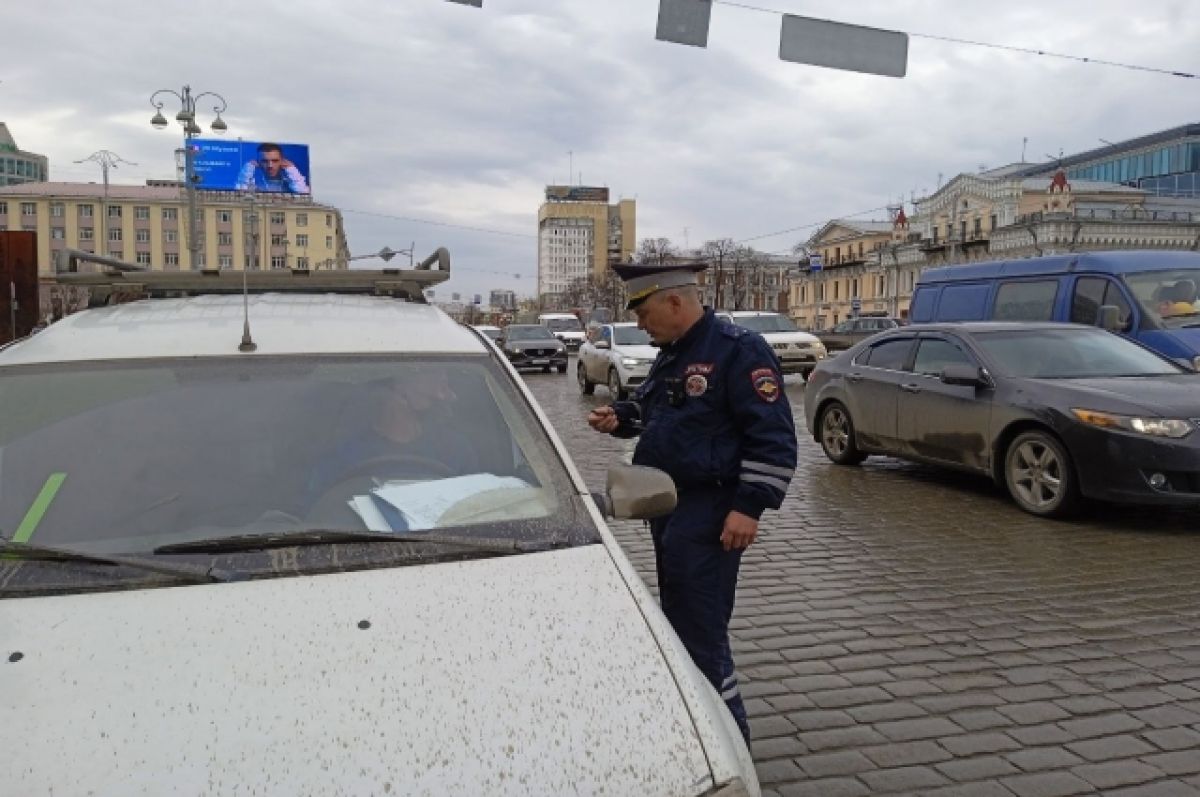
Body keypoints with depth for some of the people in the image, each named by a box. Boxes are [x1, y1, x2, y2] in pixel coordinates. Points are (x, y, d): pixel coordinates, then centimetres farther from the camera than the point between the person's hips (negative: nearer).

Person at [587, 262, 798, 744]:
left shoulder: (738, 350, -14)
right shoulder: (672, 354, 13)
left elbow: (773, 438, -17)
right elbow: (651, 408, 30)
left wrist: (749, 506, -21)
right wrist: (619, 417, 9)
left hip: (708, 515, -9)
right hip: (667, 507, 9)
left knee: (700, 628, -7)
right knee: (677, 619, 18)